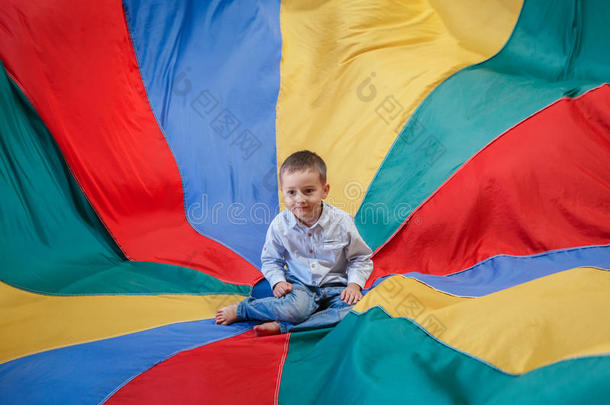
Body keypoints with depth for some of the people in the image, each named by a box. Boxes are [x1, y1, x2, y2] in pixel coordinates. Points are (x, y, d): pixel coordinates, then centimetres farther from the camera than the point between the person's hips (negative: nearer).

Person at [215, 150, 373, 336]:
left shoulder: (342, 221, -11)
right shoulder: (280, 225, -9)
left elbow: (361, 259, 2)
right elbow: (270, 260, 8)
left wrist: (354, 284, -13)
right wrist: (278, 281, -9)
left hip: (334, 285, 2)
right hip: (299, 285, -1)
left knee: (354, 309, -29)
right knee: (297, 307, -35)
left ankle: (281, 325, -26)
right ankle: (241, 309, -10)